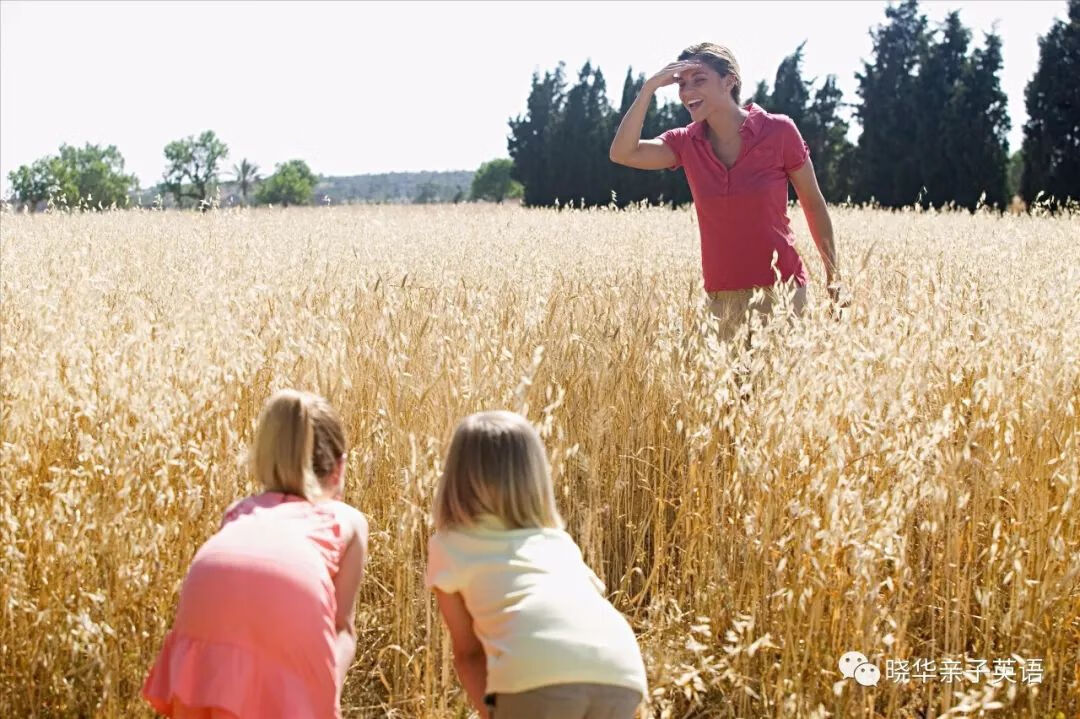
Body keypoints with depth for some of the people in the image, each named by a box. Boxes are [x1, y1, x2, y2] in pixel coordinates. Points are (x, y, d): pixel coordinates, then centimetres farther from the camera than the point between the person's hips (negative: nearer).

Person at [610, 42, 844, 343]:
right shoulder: (686, 143, 1)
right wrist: (650, 87, -17)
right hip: (721, 296, 3)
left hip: (781, 288, -3)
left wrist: (833, 273, 5)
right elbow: (622, 153, -14)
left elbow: (814, 204, 2)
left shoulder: (779, 131, -7)